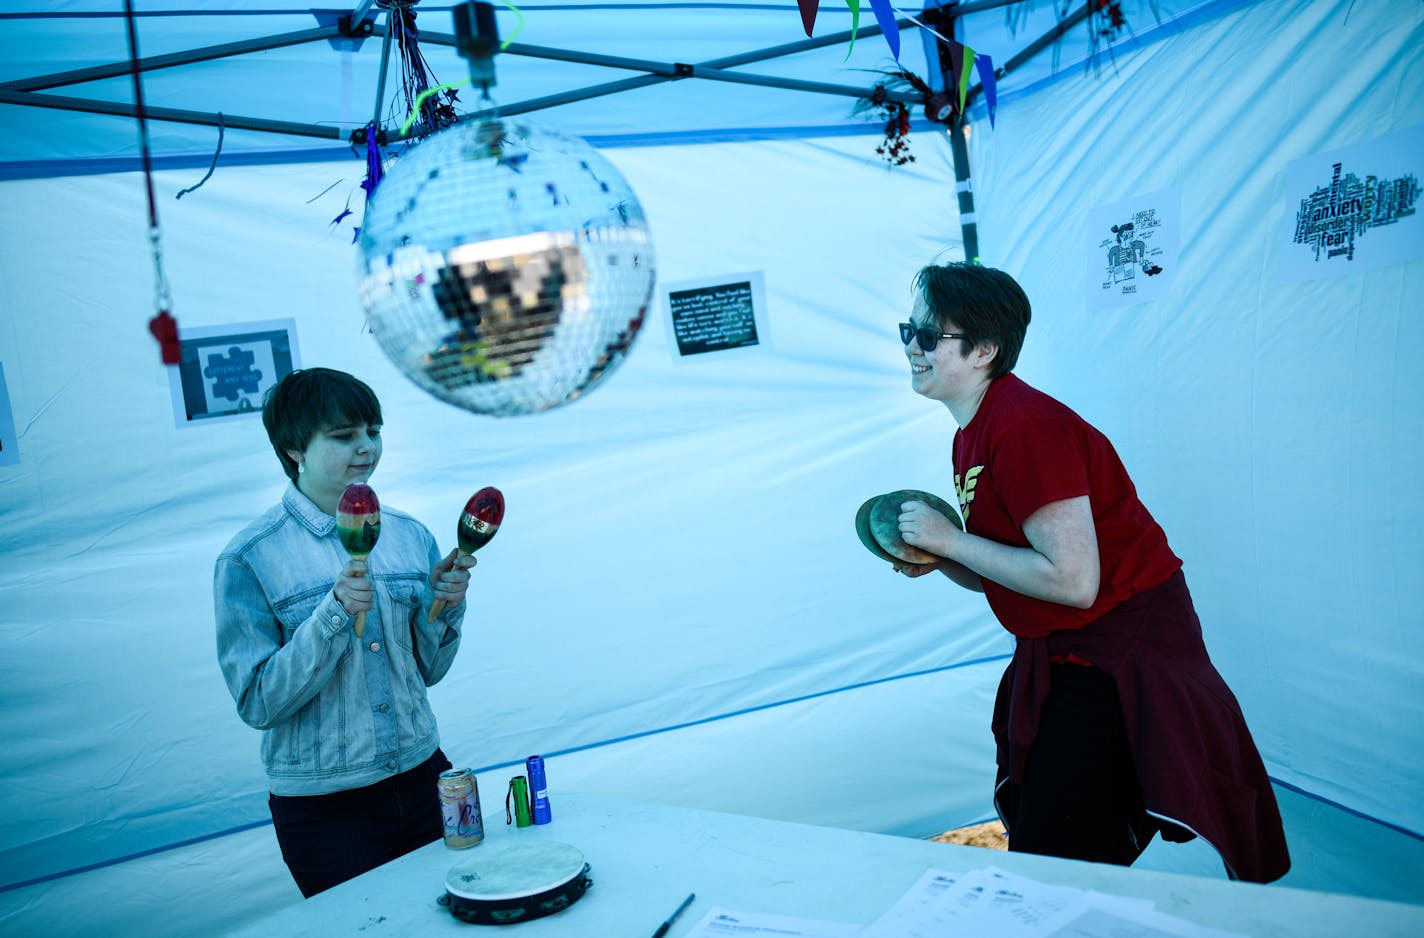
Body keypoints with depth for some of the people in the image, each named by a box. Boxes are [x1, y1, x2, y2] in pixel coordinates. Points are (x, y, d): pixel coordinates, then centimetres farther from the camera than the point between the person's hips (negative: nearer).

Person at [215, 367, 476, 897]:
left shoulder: (409, 535, 1)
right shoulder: (250, 559, -11)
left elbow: (427, 671, 8)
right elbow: (258, 704, -14)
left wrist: (441, 603, -10)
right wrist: (334, 615, -25)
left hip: (423, 779, 4)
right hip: (324, 808, -4)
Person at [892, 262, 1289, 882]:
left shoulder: (1024, 429, -24)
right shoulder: (972, 434, 6)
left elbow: (1072, 581, -29)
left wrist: (950, 539, -20)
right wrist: (936, 561, -5)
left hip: (1123, 655, -10)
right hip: (1061, 654, 10)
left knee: (1051, 860, -4)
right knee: (1029, 832, 21)